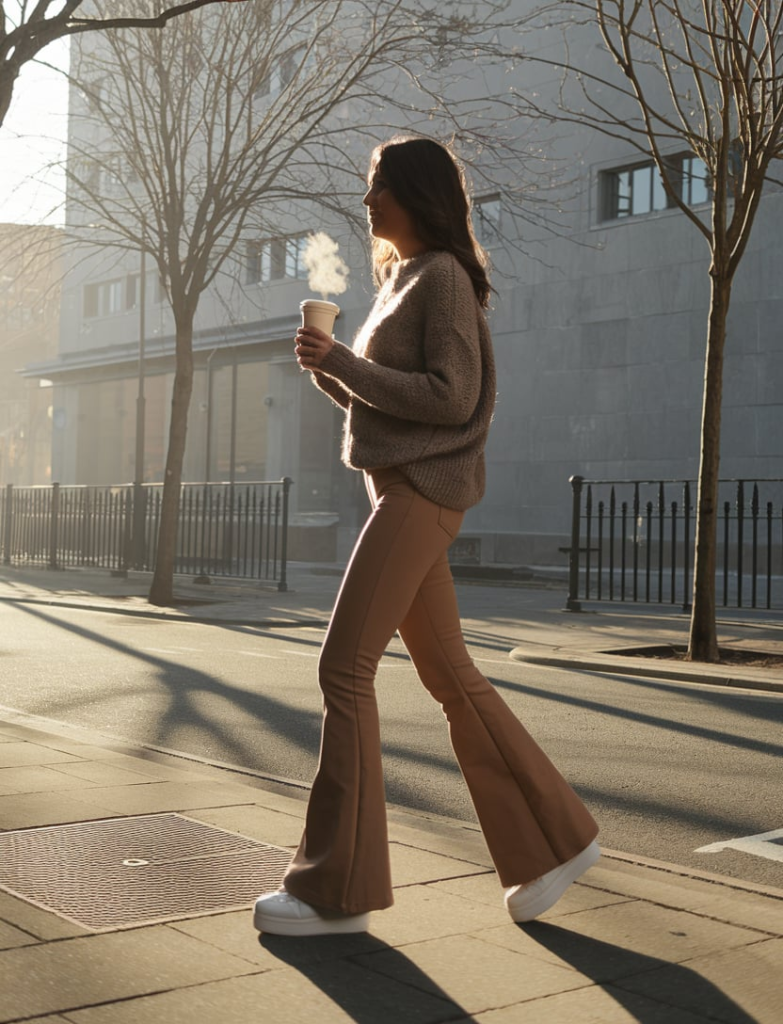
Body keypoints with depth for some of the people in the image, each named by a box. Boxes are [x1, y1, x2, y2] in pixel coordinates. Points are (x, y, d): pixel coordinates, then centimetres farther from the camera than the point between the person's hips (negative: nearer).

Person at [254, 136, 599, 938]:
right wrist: (327, 369, 6)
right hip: (398, 489, 10)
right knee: (449, 677, 9)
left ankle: (337, 888, -4)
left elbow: (450, 398, -17)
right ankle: (552, 842, 17)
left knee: (344, 669, -11)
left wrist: (342, 360, -15)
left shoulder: (444, 275, -7)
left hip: (423, 490, -10)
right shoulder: (402, 279, 21)